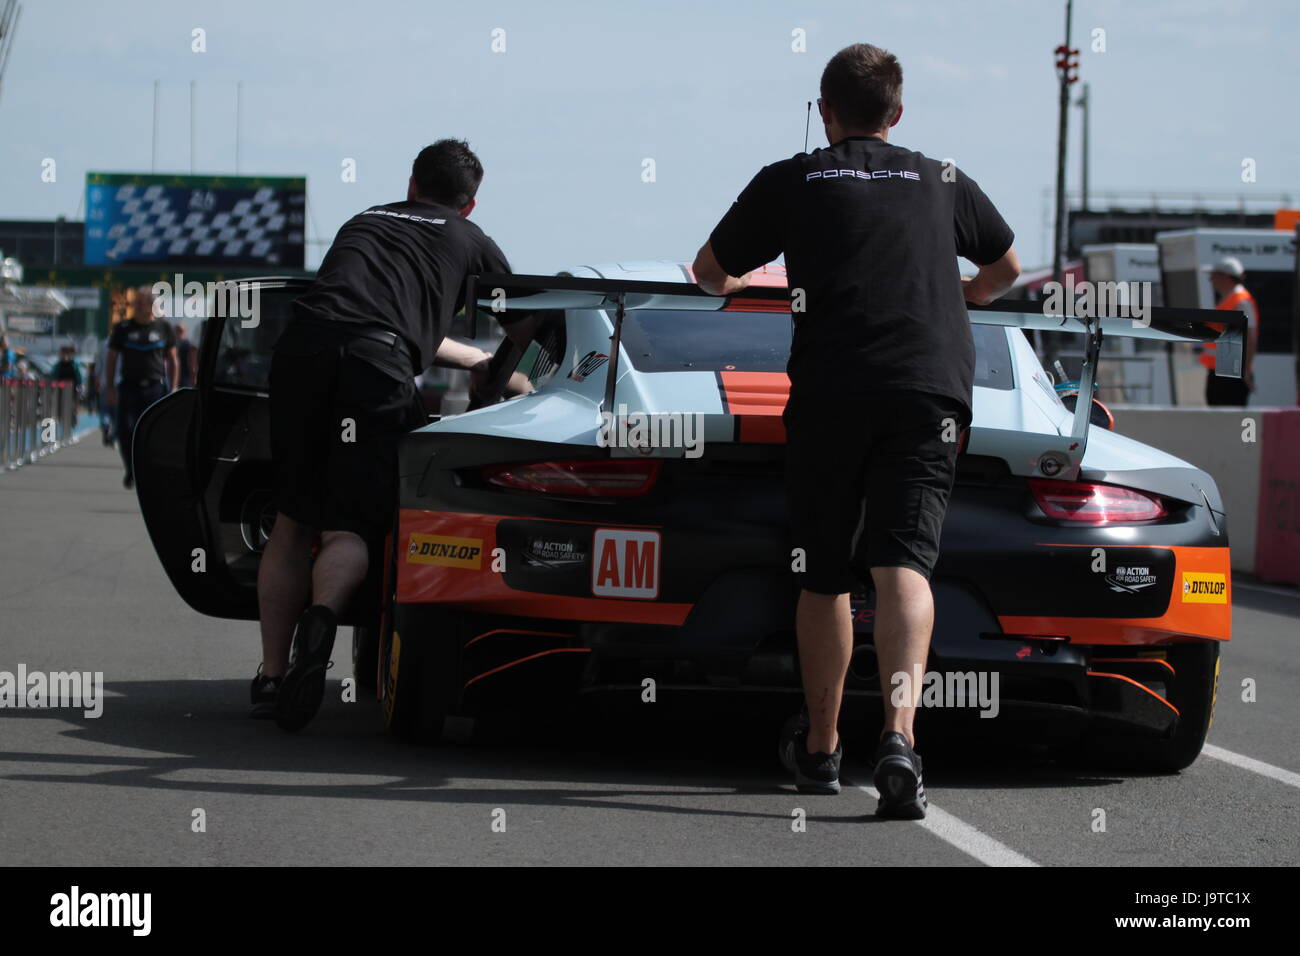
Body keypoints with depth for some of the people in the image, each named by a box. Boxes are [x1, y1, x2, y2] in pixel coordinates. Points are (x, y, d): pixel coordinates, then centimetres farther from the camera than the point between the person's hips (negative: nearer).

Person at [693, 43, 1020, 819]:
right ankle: (899, 733, -30)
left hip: (830, 390, -1)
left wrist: (742, 282, 46)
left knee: (824, 578, 14)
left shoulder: (790, 182, 13)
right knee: (904, 566, -9)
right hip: (933, 386, 1)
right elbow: (1007, 267, 37)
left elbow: (710, 271, 23)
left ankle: (820, 746, 26)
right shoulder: (941, 182, 20)